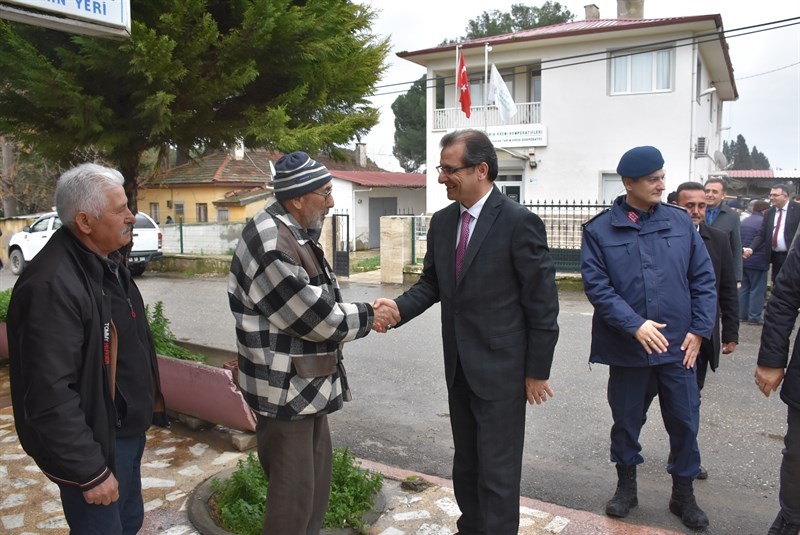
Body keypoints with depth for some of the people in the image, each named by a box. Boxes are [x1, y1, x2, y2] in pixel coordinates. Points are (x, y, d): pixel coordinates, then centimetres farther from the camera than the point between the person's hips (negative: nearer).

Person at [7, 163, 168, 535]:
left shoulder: (108, 264, 6)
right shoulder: (51, 285, -27)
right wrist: (89, 472, -22)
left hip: (128, 431, 9)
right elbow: (50, 394, -28)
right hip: (95, 443, -9)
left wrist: (150, 399, 17)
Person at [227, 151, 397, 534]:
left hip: (308, 383, 10)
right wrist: (368, 316, -8)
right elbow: (318, 320, -22)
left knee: (317, 481, 22)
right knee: (293, 493, 5)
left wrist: (364, 314, -2)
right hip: (286, 391, -10)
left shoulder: (296, 233, 7)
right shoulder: (271, 247, -25)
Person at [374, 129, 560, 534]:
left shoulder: (519, 222, -15)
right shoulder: (442, 222, 5)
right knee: (465, 465, 21)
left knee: (498, 472, 4)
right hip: (459, 368, 7)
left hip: (501, 369, -6)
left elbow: (542, 303, -12)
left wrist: (538, 371, -10)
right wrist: (400, 307, -10)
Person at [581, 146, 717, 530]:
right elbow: (596, 286, -11)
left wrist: (700, 329, -2)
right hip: (627, 347, -2)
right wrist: (635, 324, -19)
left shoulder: (680, 222, 1)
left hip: (678, 345, 2)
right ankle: (626, 485, 35)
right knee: (626, 420, 13)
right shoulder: (599, 230, -6)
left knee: (684, 421, 10)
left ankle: (683, 493, 31)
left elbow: (703, 279, 4)